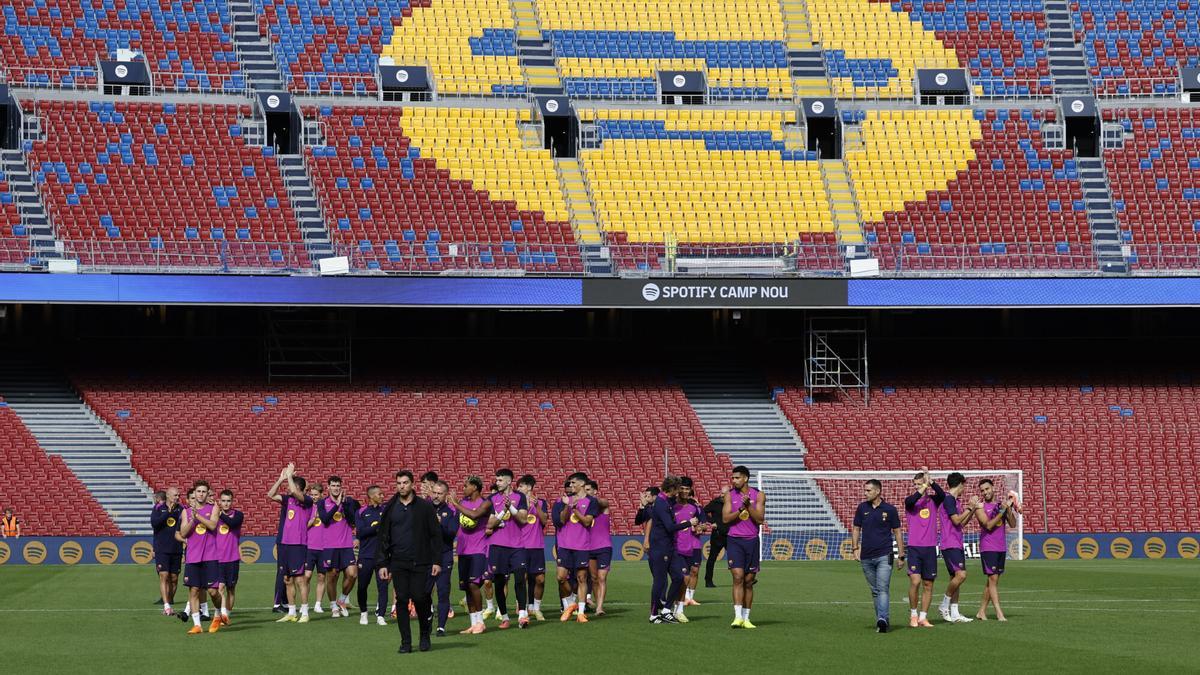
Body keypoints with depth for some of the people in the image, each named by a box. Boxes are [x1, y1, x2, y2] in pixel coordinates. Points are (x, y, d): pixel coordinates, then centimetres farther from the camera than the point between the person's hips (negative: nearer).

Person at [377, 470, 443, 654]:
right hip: (398, 563, 2)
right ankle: (406, 642, 4)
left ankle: (425, 636, 15)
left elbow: (435, 535, 3)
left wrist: (437, 561, -3)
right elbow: (384, 538, 11)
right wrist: (383, 564, 4)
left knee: (420, 599, -7)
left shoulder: (425, 507, 3)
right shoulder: (390, 509, 8)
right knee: (402, 601, -2)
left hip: (420, 563, -2)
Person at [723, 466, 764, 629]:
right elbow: (725, 518, -5)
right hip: (735, 540, -1)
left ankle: (746, 618, 12)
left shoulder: (758, 496, 2)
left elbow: (759, 519, -6)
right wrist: (741, 508, -16)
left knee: (749, 581, 6)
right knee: (738, 577, -14)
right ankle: (738, 616, -17)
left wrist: (749, 505, -17)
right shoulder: (730, 495, 4)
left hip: (751, 540, 1)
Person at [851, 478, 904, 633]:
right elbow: (856, 529, 14)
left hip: (884, 556, -4)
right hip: (866, 556, 4)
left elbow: (897, 532, 6)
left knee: (883, 589, -16)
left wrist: (901, 555, 5)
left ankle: (882, 619, -27)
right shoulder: (862, 508, 8)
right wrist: (855, 548, 2)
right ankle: (882, 619, 16)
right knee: (875, 591, 9)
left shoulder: (890, 510, 0)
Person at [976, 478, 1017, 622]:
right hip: (988, 548, -5)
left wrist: (1009, 509, -9)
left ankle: (982, 611, 15)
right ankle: (999, 613, -15)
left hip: (1001, 547, 5)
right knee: (993, 578, -11)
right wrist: (1001, 512, -17)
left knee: (992, 580, 8)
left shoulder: (1001, 505, 10)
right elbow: (988, 525, -15)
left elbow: (1013, 524, 4)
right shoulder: (981, 507, -3)